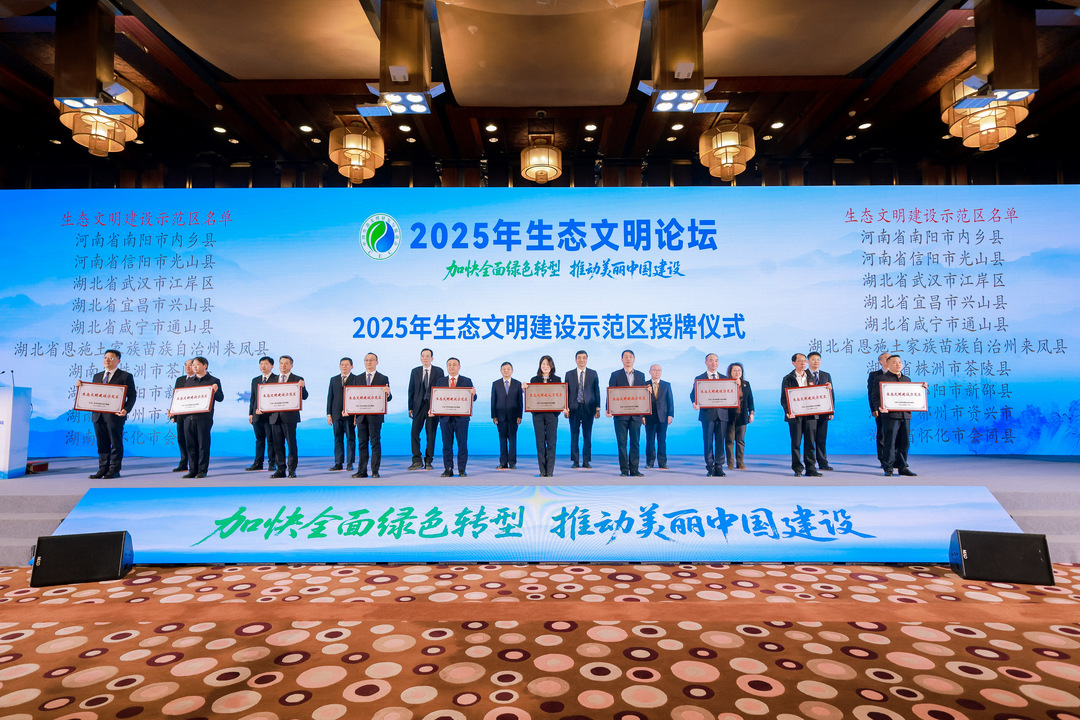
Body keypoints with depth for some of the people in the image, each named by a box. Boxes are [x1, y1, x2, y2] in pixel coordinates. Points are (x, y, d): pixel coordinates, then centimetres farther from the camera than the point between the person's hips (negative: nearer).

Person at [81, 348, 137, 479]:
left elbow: (131, 396, -4)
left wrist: (126, 409, -19)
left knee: (116, 443, -1)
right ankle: (103, 469, 16)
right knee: (102, 444, 10)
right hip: (98, 415, 6)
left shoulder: (126, 376, 2)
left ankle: (114, 470, 4)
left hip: (115, 415, -6)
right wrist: (82, 386, 4)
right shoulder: (97, 376, 20)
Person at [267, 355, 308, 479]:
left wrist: (301, 387, -27)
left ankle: (292, 469, 5)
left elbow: (304, 397, -8)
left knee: (291, 443, -3)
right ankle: (281, 469, 15)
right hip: (275, 416, 5)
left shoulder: (297, 379, 2)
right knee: (278, 444, 7)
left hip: (289, 416, -5)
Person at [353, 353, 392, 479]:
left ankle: (375, 471, 3)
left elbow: (388, 398, -1)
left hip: (375, 416, -3)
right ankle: (362, 471, 11)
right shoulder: (358, 378, 13)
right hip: (361, 416, 3)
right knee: (362, 443, 6)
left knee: (375, 443, -2)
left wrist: (387, 393, -24)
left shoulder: (383, 378, 4)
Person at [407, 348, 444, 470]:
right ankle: (417, 461, 3)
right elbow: (411, 390, 10)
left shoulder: (438, 371, 4)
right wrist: (410, 407, 4)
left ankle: (428, 462, 11)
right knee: (415, 432, -6)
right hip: (419, 406, 2)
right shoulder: (415, 371, 10)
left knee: (431, 434, 2)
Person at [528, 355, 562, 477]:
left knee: (551, 441, -1)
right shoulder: (534, 379, 10)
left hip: (552, 413, -1)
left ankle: (550, 470, 4)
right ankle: (542, 471, 9)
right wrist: (525, 389, -9)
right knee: (540, 441, 3)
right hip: (537, 413, 1)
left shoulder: (557, 379, 8)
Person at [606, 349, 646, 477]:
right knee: (622, 443, 1)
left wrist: (644, 414, 6)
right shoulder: (615, 375, 5)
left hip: (636, 415, 2)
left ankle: (634, 470, 9)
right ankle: (624, 470, 7)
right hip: (620, 414, -2)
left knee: (635, 442, 3)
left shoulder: (640, 375, 13)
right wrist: (609, 409, -14)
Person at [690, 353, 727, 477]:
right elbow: (693, 394, 1)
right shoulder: (699, 378, 8)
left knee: (720, 441, 3)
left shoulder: (725, 378, 16)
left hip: (722, 414, 2)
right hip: (707, 414, -2)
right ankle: (710, 468, 7)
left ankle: (719, 468, 9)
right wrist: (695, 403, -20)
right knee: (708, 442, 0)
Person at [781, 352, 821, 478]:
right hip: (795, 414, -3)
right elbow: (784, 398, -2)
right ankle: (797, 469, 8)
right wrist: (788, 411, -17)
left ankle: (810, 468, 9)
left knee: (810, 442, 4)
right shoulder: (788, 378, 3)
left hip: (810, 414, 3)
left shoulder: (810, 377, 15)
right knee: (796, 442, 0)